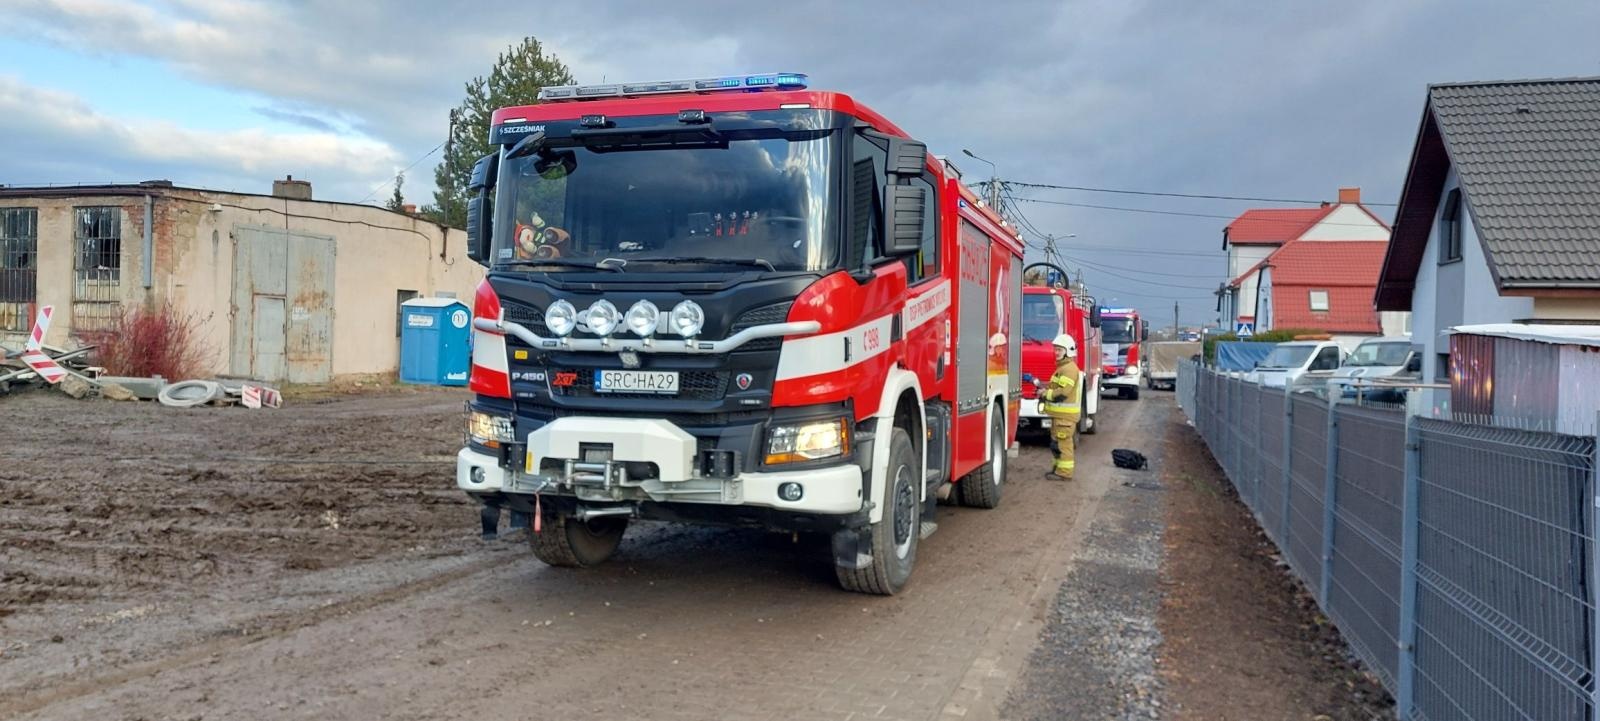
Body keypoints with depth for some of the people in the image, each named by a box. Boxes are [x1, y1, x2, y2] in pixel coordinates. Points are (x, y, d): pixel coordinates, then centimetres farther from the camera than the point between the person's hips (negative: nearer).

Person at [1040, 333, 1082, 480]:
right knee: (1056, 442, 16)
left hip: (1066, 414, -11)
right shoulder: (1062, 367, 19)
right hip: (1059, 413, 11)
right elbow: (1055, 386, 25)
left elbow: (1062, 393, -24)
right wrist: (1042, 386, 9)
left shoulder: (1070, 368, -16)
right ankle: (1059, 467, 25)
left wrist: (1045, 394, -13)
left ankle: (1064, 472, -6)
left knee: (1062, 442, -8)